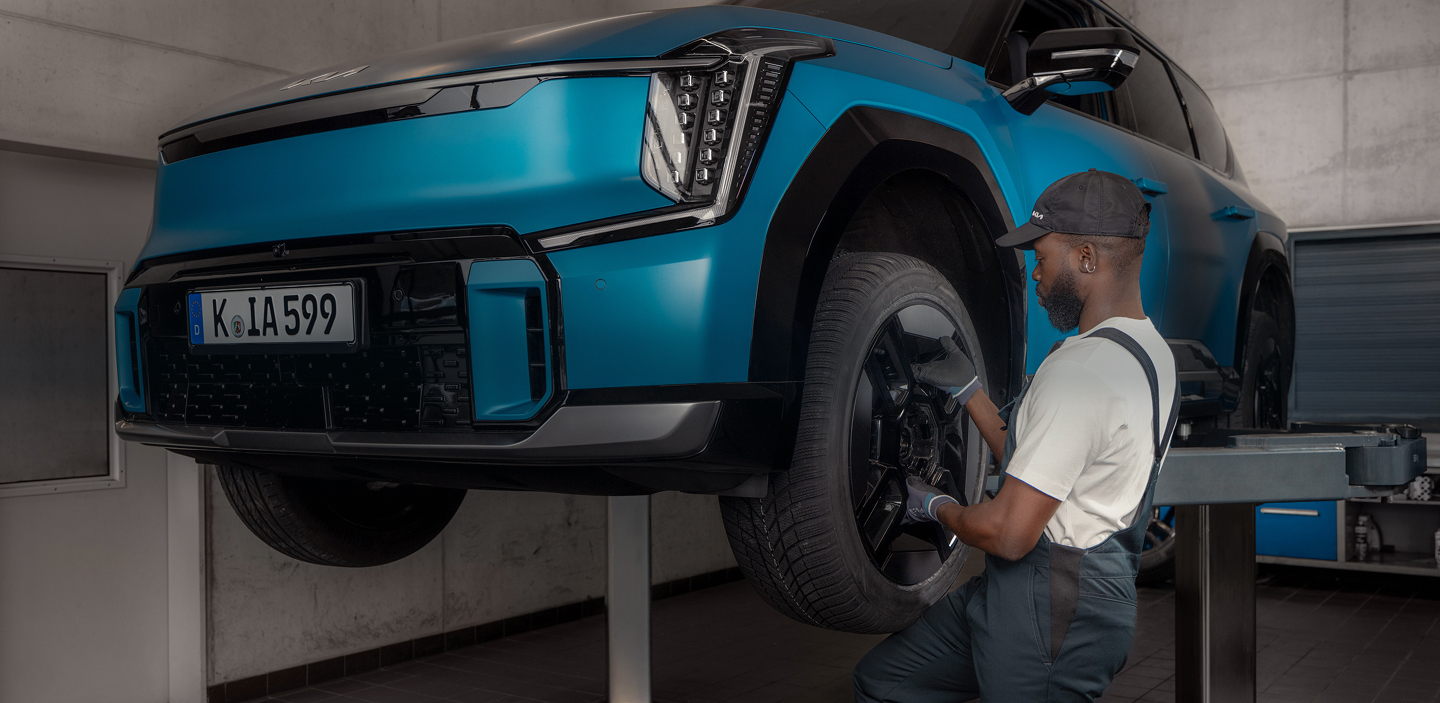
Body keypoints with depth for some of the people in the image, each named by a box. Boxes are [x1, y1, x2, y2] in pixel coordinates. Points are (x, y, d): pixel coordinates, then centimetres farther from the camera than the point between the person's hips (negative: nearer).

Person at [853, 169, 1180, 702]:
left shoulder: (1083, 369, -24)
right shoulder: (1150, 351, 9)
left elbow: (1008, 534, -24)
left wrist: (934, 506, -5)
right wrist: (967, 389, 17)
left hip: (1049, 611, -10)